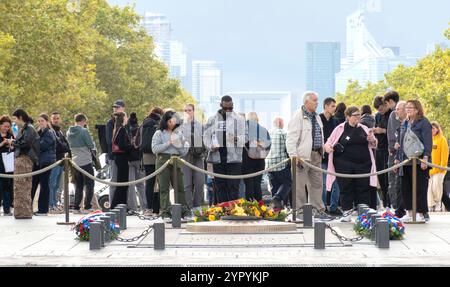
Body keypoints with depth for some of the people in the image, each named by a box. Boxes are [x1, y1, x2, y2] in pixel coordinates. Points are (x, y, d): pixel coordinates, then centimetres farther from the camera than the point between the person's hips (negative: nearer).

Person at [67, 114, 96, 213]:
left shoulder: (69, 132, 8)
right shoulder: (84, 131, -13)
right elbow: (91, 145, -11)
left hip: (75, 161, 6)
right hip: (86, 161, -6)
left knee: (78, 186, 12)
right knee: (89, 185, 1)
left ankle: (76, 207, 8)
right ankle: (87, 207, -4)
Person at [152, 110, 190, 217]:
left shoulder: (179, 133, 16)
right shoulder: (159, 133, 6)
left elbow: (184, 151, 15)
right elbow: (155, 148, -7)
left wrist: (178, 144, -3)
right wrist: (168, 143, -8)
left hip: (176, 161, 3)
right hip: (163, 160, -3)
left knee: (179, 186, 0)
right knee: (164, 187, -2)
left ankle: (184, 210, 3)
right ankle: (165, 211, -1)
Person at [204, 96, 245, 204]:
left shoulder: (239, 119, 7)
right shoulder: (212, 120, 12)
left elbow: (244, 137, 1)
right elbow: (206, 136, 11)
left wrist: (236, 139, -22)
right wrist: (211, 147, -9)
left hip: (234, 158, -2)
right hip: (217, 157, 2)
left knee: (233, 186, -6)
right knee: (220, 186, 6)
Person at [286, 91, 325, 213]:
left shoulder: (316, 117, 16)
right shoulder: (298, 116, -10)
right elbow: (291, 137, -16)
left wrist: (322, 150, 18)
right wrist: (293, 155, -23)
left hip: (316, 154, 8)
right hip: (303, 155, -8)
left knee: (317, 183, 11)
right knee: (300, 184, -3)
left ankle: (318, 208, 18)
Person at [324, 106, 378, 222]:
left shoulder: (364, 129, 12)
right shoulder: (340, 129, 4)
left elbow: (374, 145, 19)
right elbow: (329, 142, 7)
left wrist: (372, 140, -4)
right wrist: (327, 146, -15)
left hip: (363, 164, 3)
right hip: (344, 164, -3)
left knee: (363, 189, 3)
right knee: (346, 189, 0)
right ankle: (347, 213, 7)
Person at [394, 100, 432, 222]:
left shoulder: (424, 123, -6)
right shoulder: (404, 124, 17)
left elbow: (428, 143, -11)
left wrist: (425, 158, -19)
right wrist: (397, 158, 19)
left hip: (418, 161, -7)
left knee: (420, 188, -3)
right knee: (406, 188, 8)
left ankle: (421, 213, 3)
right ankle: (409, 213, 16)